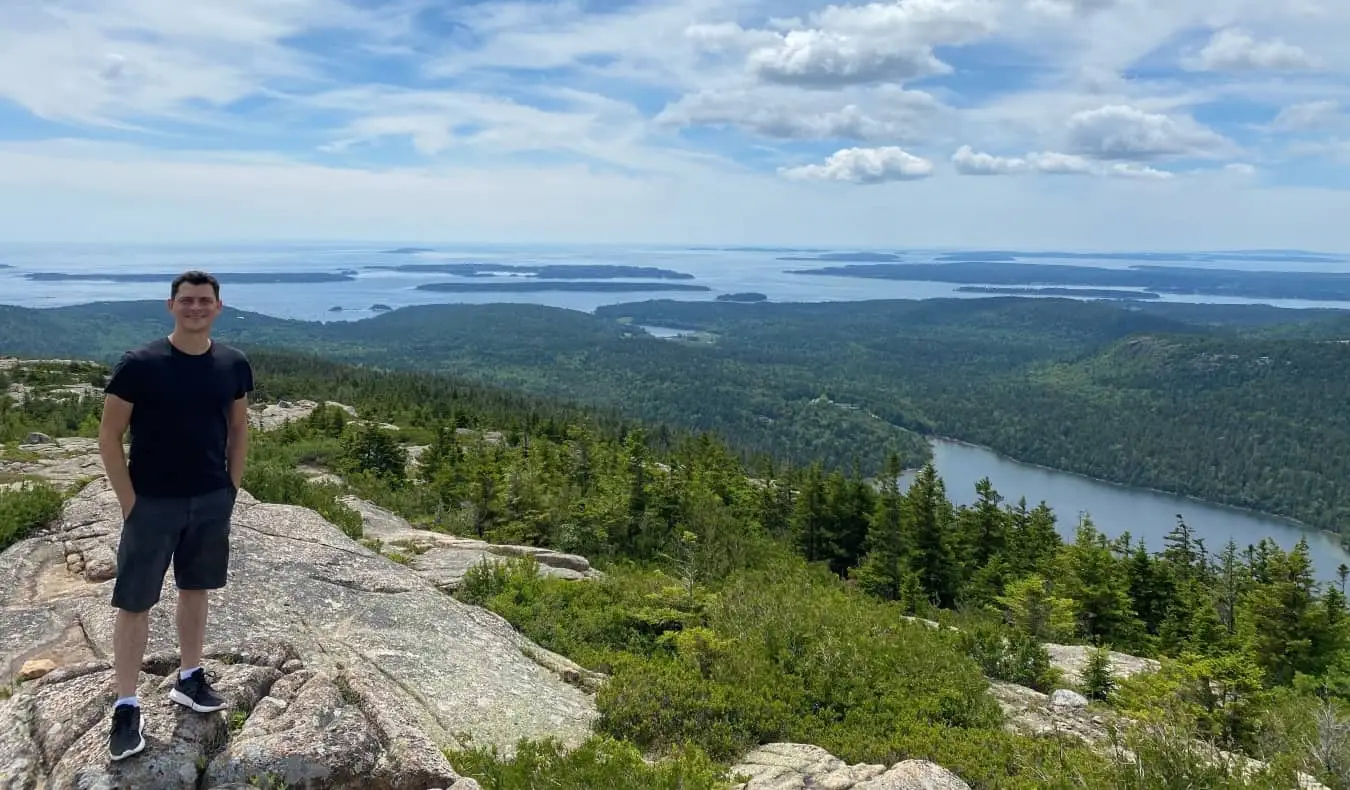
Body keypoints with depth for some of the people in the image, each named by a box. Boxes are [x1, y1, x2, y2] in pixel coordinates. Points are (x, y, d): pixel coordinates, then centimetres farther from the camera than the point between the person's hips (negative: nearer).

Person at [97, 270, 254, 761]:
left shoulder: (233, 365, -2)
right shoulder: (138, 365, -14)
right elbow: (108, 437, -9)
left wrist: (231, 487, 6)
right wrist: (129, 501, -10)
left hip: (211, 501, 4)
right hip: (152, 503, -4)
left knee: (195, 589, 17)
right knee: (135, 603, 3)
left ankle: (189, 679, 34)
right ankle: (126, 707, 15)